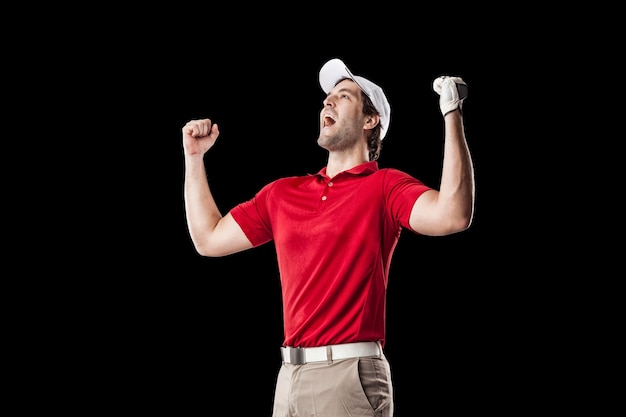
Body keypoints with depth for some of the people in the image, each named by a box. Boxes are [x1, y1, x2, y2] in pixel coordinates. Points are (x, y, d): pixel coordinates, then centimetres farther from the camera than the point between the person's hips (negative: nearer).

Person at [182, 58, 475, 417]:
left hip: (351, 377, -6)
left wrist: (452, 115, -20)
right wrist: (194, 157, 22)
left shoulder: (384, 186, -3)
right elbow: (209, 239, 21)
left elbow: (452, 216, -21)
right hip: (289, 376, 6)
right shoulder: (283, 193, 15)